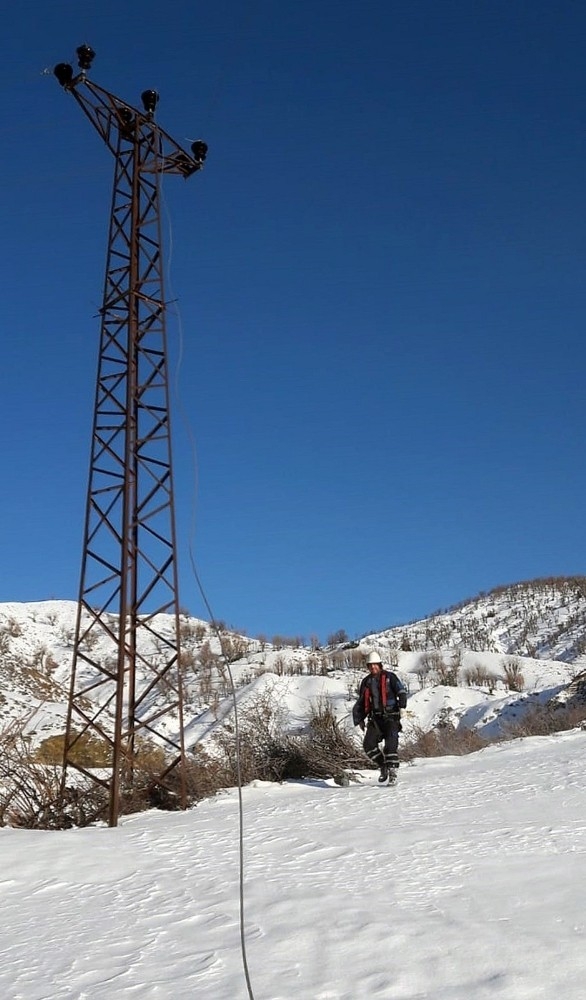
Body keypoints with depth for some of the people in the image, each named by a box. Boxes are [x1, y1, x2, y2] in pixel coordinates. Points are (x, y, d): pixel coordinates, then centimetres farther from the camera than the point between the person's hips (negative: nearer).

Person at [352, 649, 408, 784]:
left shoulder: (389, 677, 3)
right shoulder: (366, 682, 17)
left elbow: (401, 689, -8)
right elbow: (361, 702, 25)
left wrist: (402, 700, -28)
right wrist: (359, 719, 17)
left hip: (391, 716, -5)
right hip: (375, 718, 5)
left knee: (390, 744, -17)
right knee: (368, 744, -9)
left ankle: (392, 772, -11)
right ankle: (383, 766, 9)